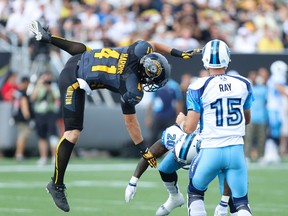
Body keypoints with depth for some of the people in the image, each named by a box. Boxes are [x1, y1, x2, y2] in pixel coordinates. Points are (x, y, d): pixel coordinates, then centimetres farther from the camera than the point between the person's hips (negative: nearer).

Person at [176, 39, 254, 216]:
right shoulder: (244, 85, 4)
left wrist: (181, 120, 15)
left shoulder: (199, 88, -8)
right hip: (236, 150, 2)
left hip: (211, 152, -2)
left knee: (195, 193, 21)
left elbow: (190, 128, -7)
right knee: (241, 201, 10)